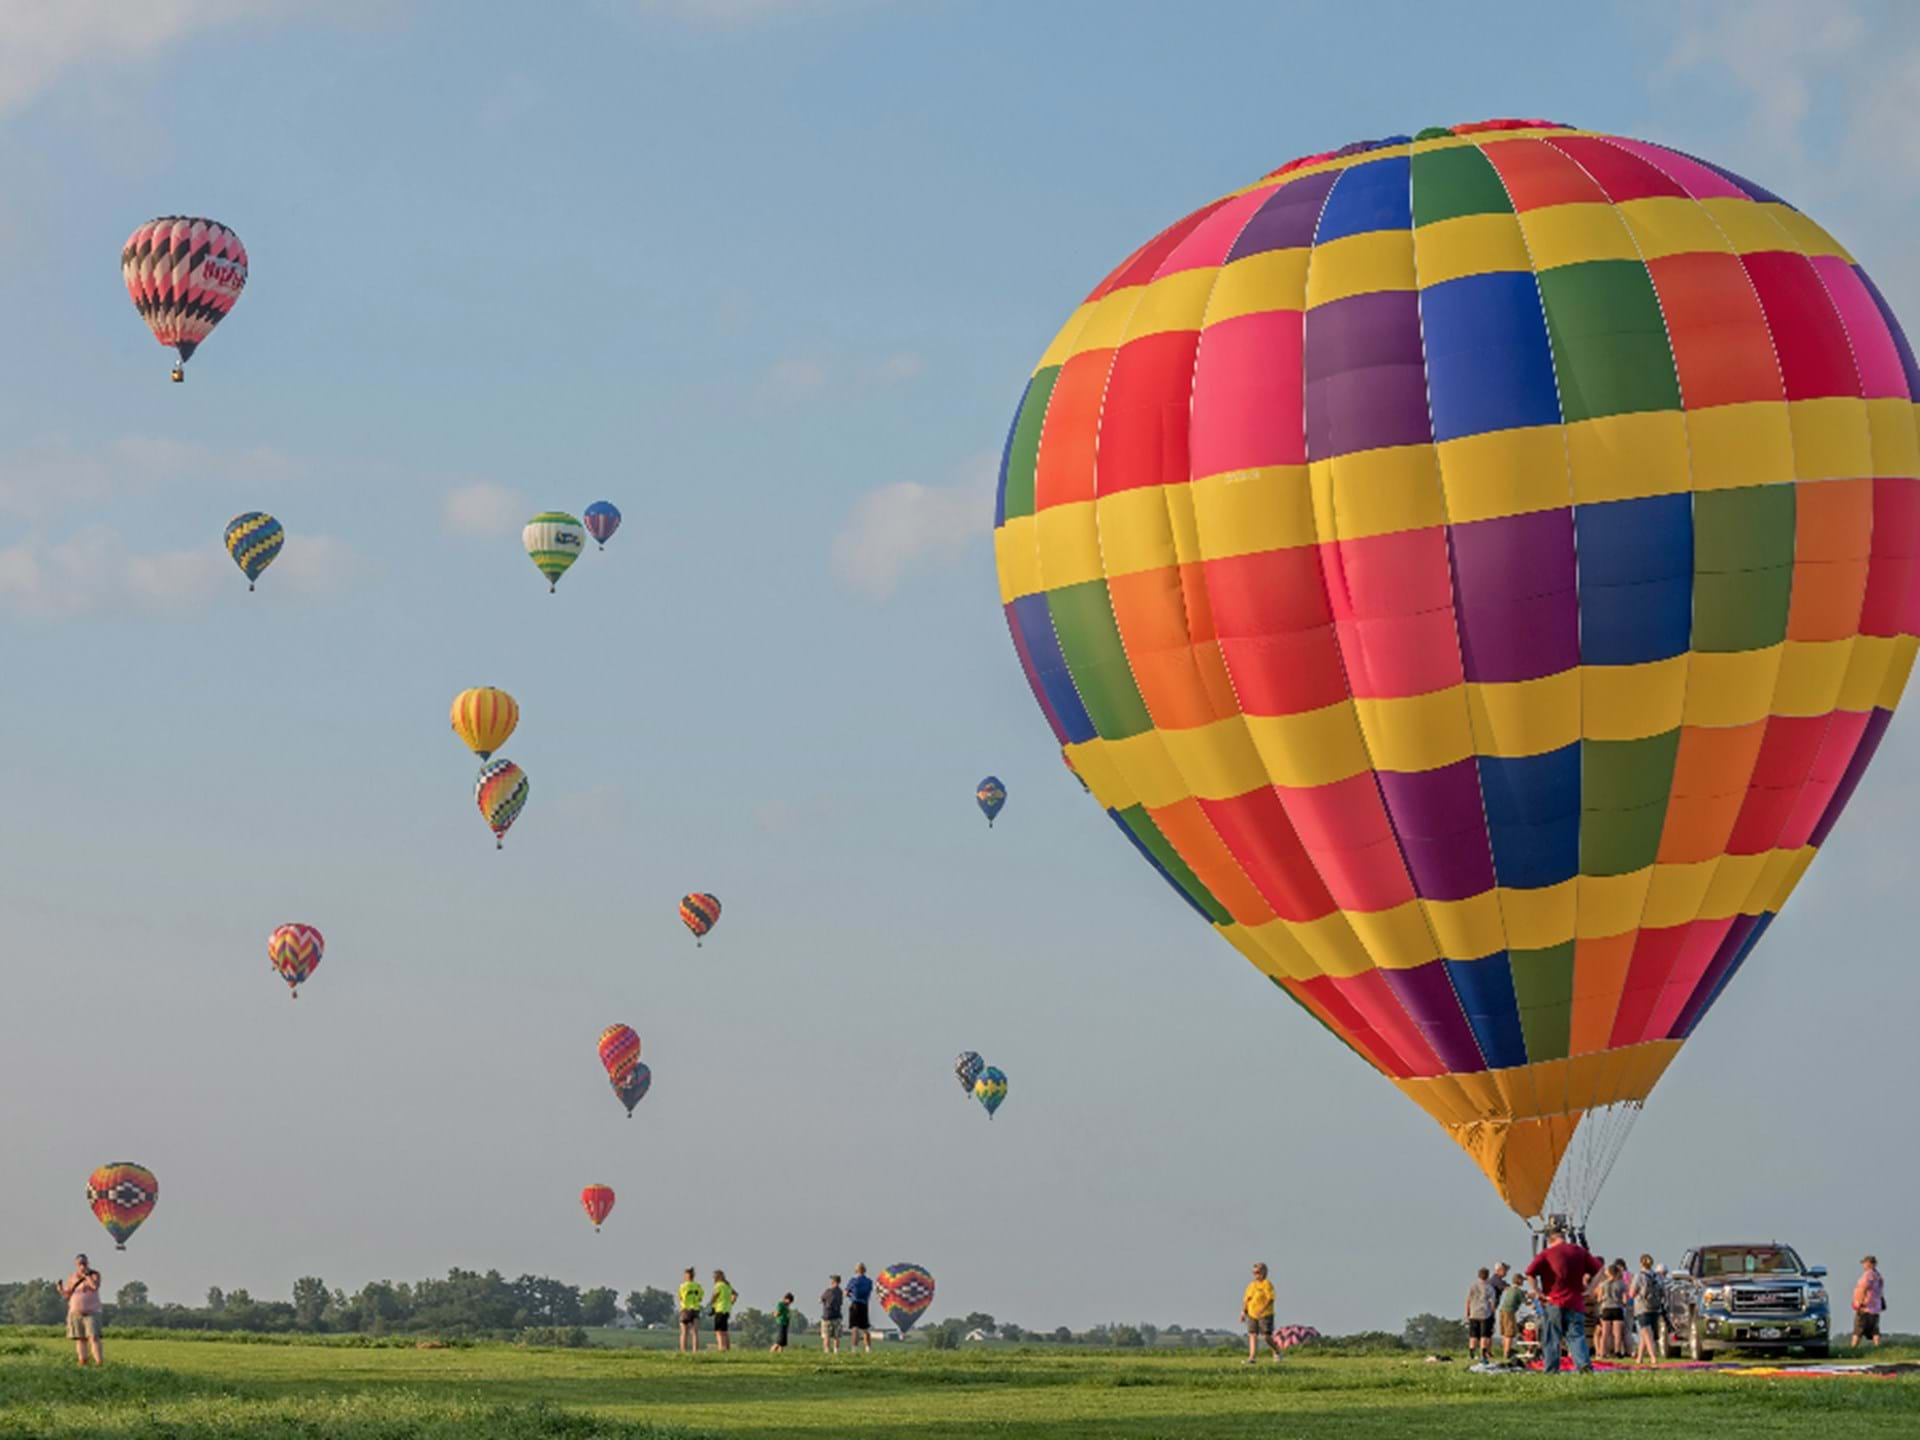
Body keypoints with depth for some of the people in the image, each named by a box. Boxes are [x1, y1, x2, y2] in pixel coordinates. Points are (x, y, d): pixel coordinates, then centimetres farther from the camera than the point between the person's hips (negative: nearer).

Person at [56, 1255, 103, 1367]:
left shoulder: (94, 1274, -1)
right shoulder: (72, 1278, 8)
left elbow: (95, 1286, -19)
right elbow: (67, 1295, 8)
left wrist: (86, 1274, -14)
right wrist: (61, 1290, -12)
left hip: (91, 1312, -4)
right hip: (75, 1313, 4)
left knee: (94, 1337, -16)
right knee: (80, 1339, 0)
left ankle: (99, 1363, -25)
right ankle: (82, 1364, -2)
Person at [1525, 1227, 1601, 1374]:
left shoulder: (1546, 1254, 0)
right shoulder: (1580, 1251, 9)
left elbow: (1530, 1273, -11)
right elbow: (1599, 1270, 9)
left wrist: (1538, 1293, -4)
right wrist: (1589, 1290, 8)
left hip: (1553, 1302, -2)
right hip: (1576, 1303, 2)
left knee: (1551, 1339, 6)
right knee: (1576, 1335, 2)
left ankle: (1551, 1371, 4)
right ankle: (1584, 1363, -19)